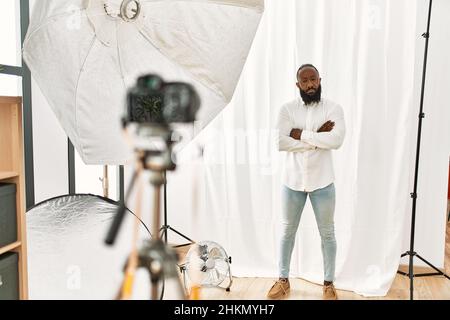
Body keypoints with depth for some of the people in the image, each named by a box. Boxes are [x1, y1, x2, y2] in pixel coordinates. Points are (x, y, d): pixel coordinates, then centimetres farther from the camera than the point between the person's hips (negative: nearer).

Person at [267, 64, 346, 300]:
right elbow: (280, 142, -15)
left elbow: (336, 140, -20)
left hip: (322, 182, -1)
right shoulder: (287, 109, -1)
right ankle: (283, 280, 30)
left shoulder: (333, 108, -3)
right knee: (287, 231, 13)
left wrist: (301, 134, -17)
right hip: (293, 181, 1)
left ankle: (328, 284, 28)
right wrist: (318, 139, -17)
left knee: (327, 234, 11)